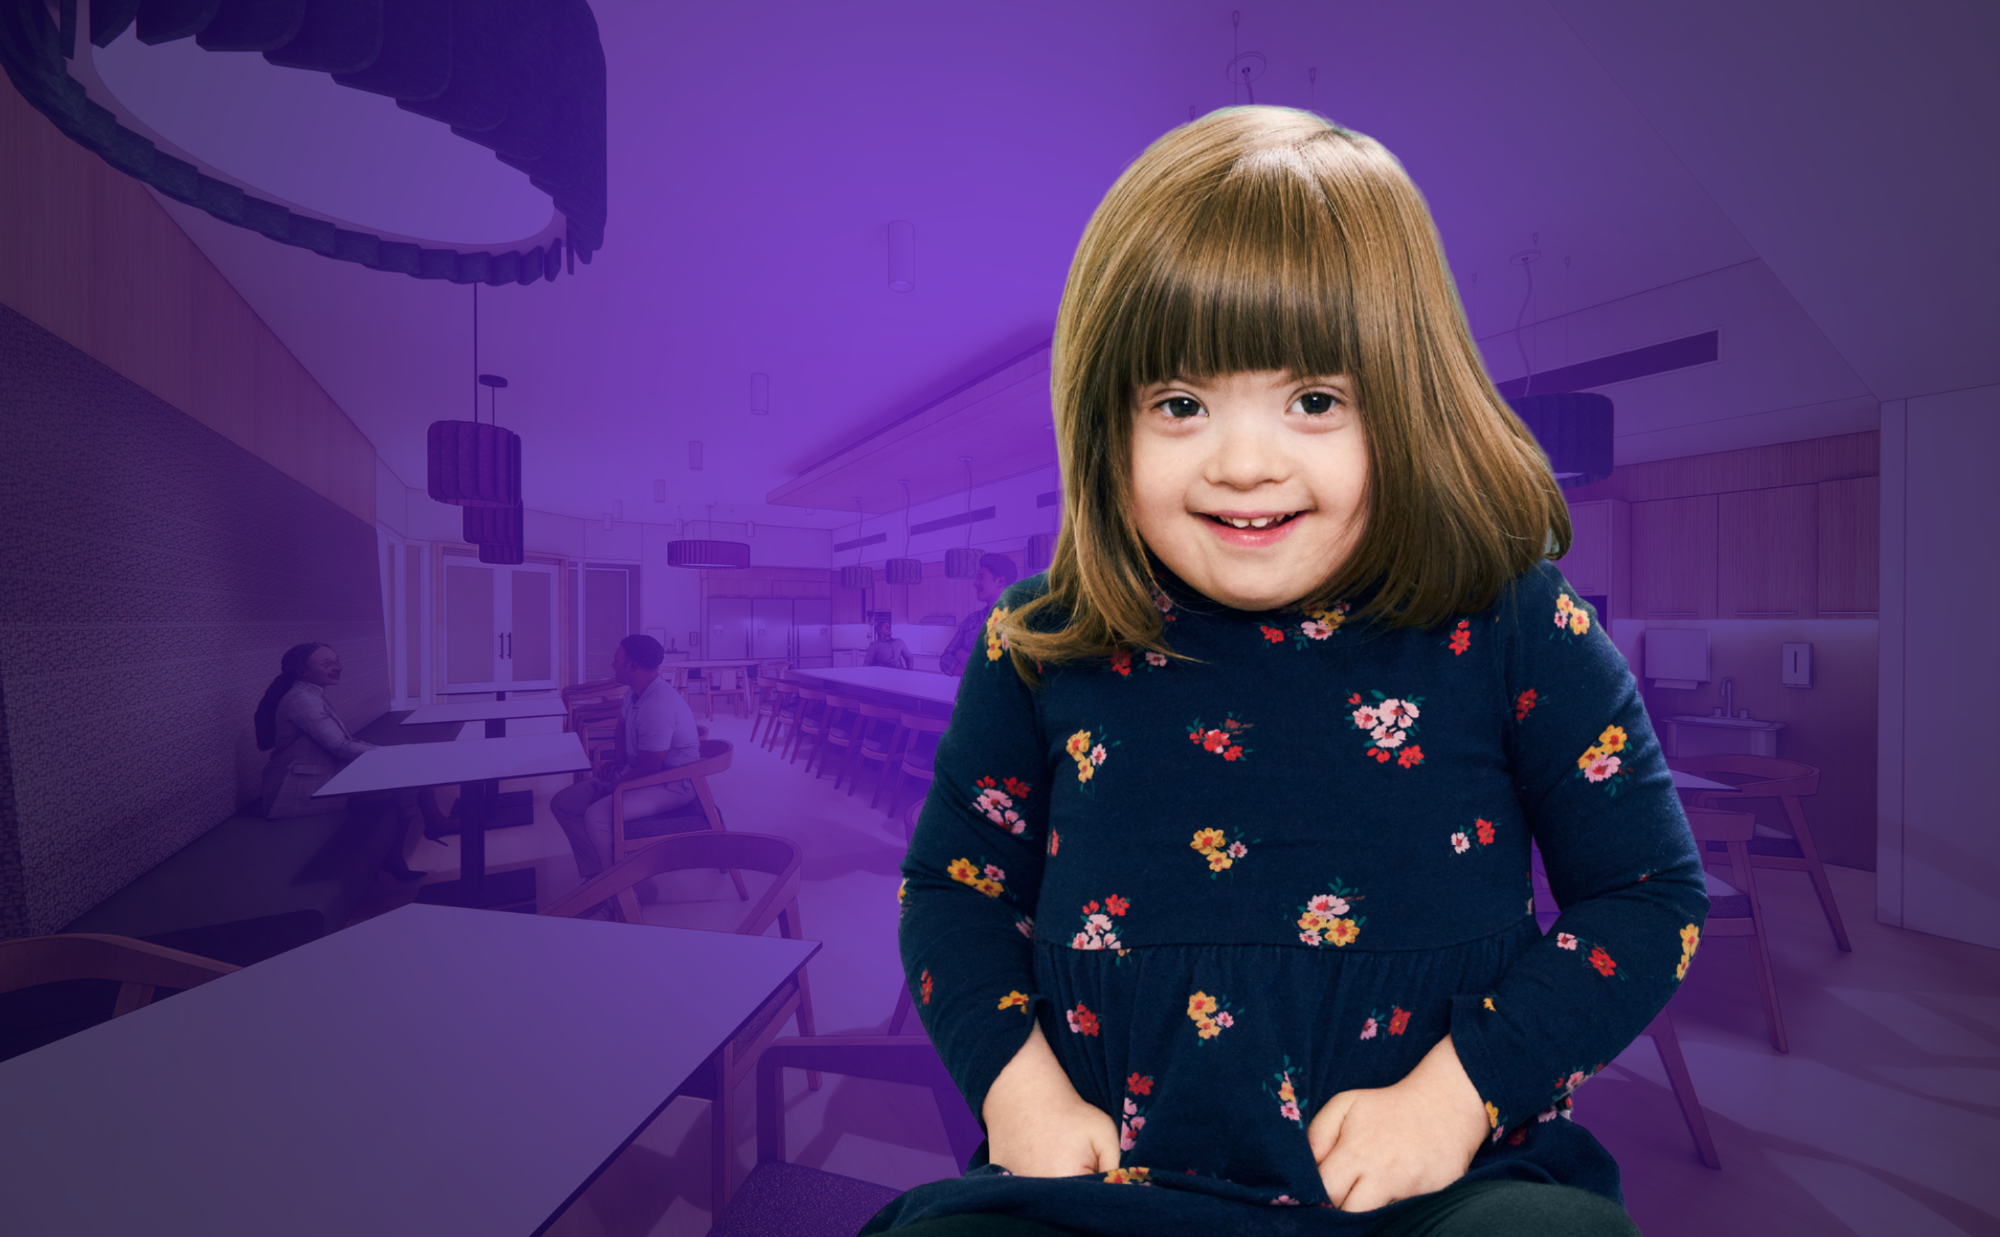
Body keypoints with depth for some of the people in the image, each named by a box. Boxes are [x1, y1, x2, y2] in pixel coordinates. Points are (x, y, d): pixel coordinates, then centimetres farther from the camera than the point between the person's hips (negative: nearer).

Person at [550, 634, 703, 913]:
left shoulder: (657, 707, -30)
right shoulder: (636, 693, 2)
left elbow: (648, 768, -26)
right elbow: (622, 722, 23)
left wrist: (610, 784, -12)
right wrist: (619, 765, 12)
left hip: (672, 784, -10)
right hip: (642, 770, 10)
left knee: (597, 816, -31)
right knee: (563, 803, 3)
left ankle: (635, 891, -11)